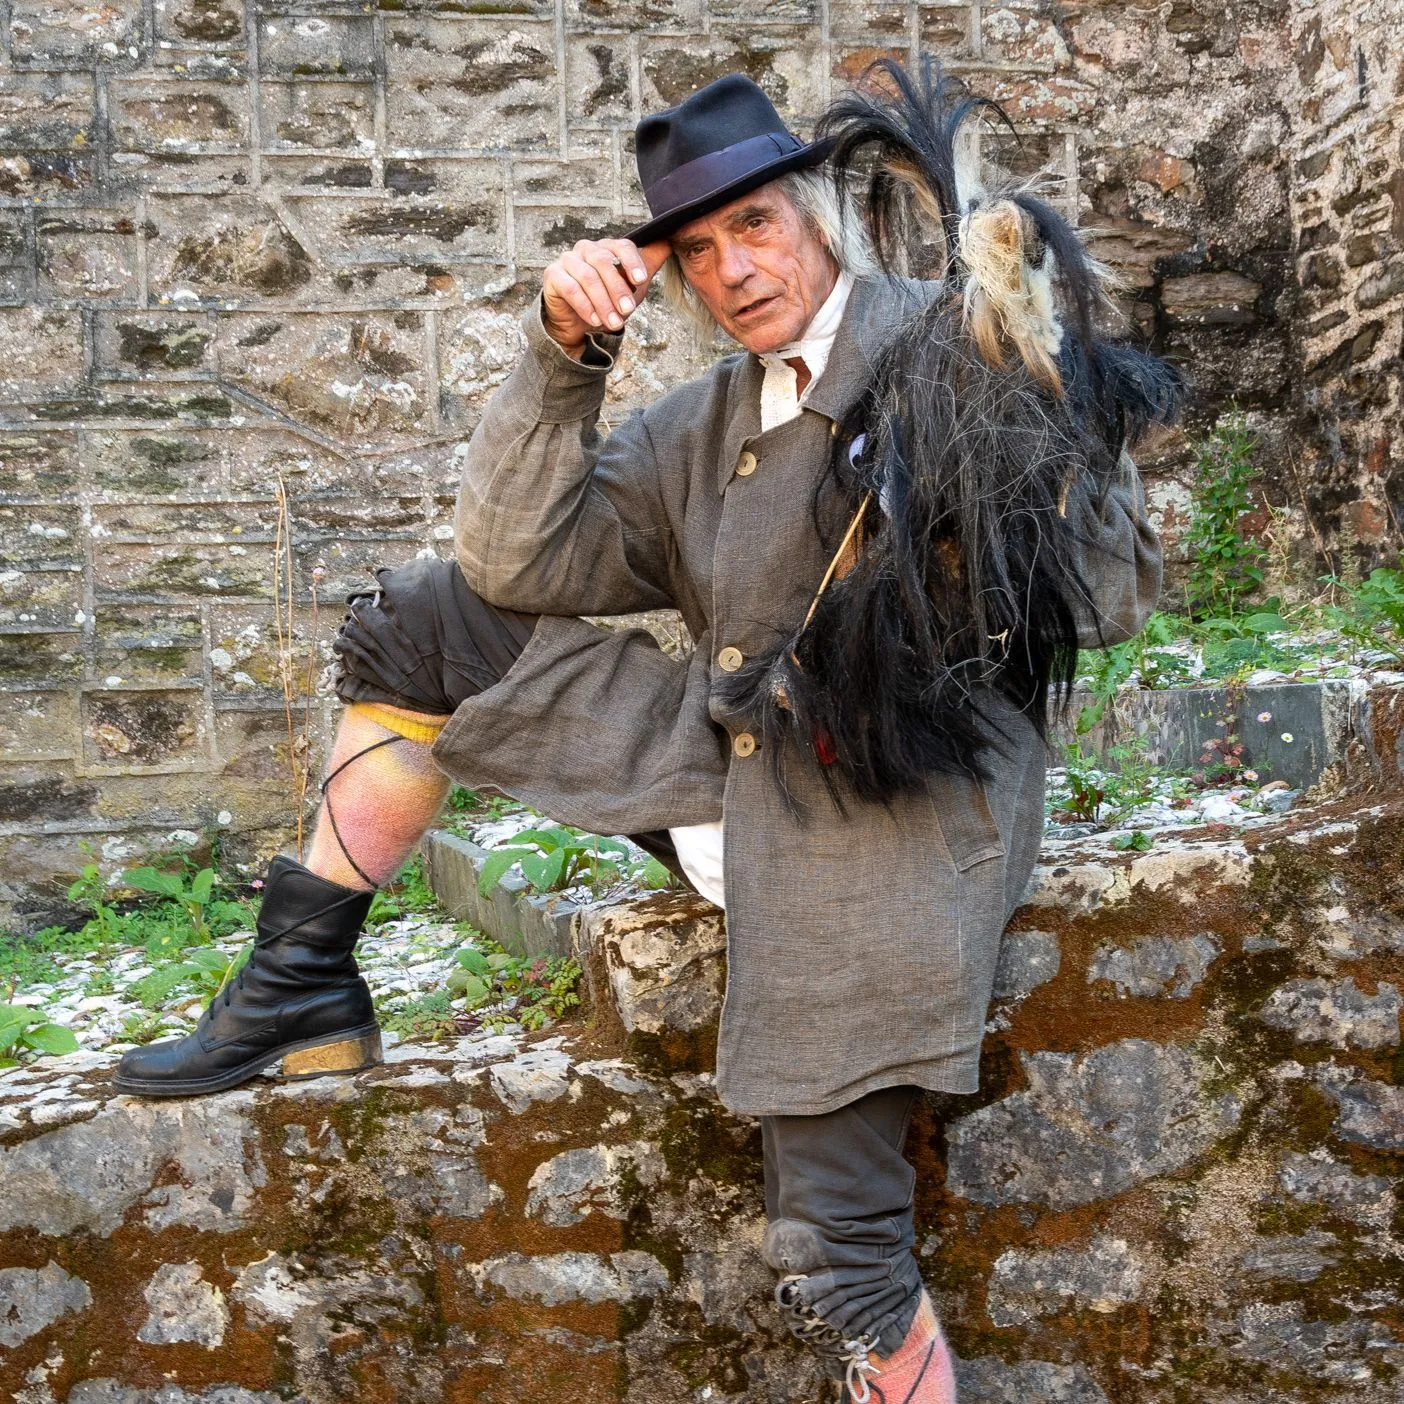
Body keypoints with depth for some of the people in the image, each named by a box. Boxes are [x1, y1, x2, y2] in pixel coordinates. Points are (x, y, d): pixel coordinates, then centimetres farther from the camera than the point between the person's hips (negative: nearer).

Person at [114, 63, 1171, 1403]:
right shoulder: (702, 423, 15)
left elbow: (1113, 584, -6)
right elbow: (518, 563, 5)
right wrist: (561, 351, -4)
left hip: (895, 797, -6)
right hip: (721, 762, 6)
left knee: (839, 1266, -12)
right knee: (418, 621, 3)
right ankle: (302, 989, 9)